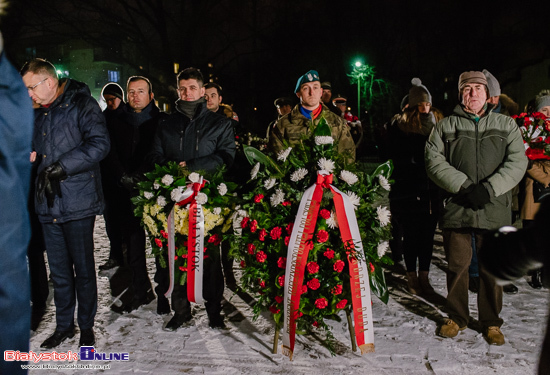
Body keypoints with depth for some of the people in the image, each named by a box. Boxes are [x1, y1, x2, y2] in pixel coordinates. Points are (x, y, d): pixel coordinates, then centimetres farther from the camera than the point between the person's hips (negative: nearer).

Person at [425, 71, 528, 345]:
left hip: (495, 210, 1)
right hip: (456, 207, 0)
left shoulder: (506, 125, 12)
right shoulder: (446, 126, 9)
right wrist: (464, 186, -13)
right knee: (457, 265, 7)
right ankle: (457, 317, 25)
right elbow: (434, 161, -2)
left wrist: (488, 189, -12)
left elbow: (517, 162, 2)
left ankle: (491, 323, 22)